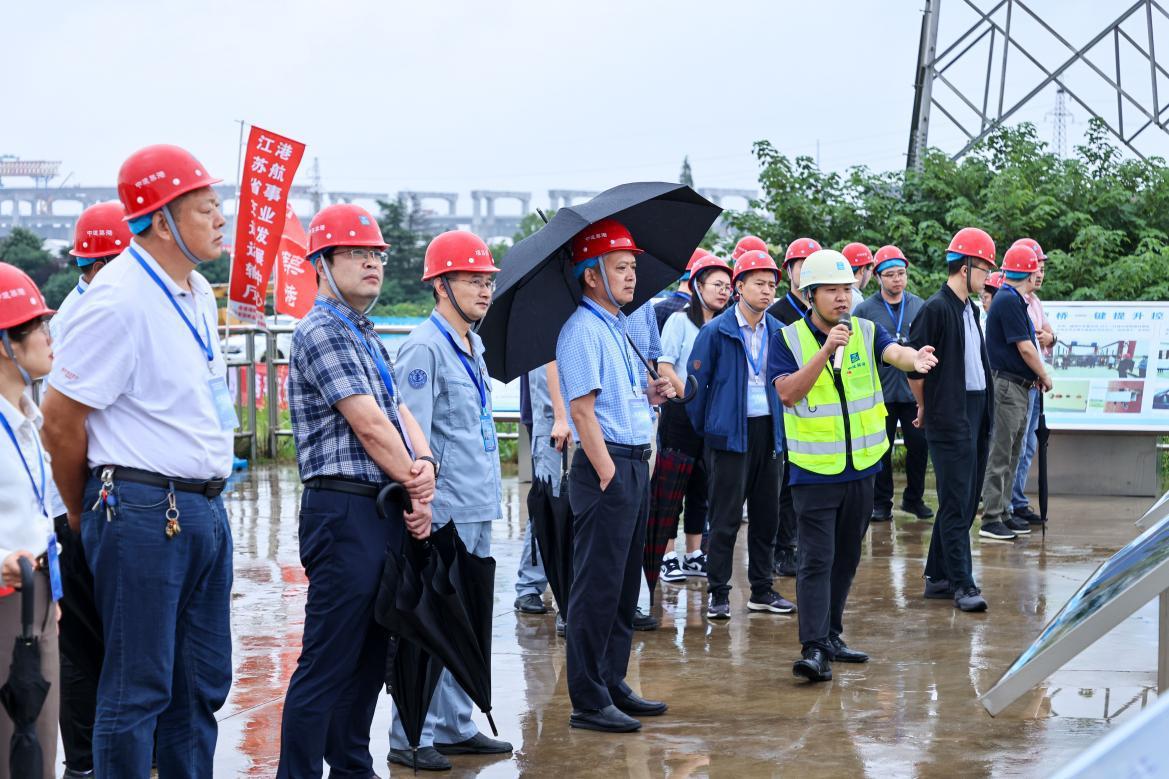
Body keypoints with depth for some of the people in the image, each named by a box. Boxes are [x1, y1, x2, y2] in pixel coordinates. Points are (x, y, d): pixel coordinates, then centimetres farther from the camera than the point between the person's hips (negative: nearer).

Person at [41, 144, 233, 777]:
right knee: (138, 688, -2)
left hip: (204, 508, 9)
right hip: (144, 511, -9)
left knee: (202, 683, 14)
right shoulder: (118, 299, -15)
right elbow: (60, 420, -12)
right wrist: (83, 513, 1)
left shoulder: (198, 295, 13)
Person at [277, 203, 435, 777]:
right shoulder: (321, 332, -9)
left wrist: (424, 465, -8)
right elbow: (368, 425, -14)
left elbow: (399, 413, 12)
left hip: (384, 514, 10)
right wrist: (416, 490, -7)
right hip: (344, 510, -10)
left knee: (369, 656, 16)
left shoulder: (365, 337, 21)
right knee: (328, 662, -9)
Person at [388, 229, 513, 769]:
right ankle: (410, 738, 3)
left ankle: (454, 727, 23)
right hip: (444, 514, -9)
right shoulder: (424, 348, -13)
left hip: (477, 513, 9)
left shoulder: (473, 346, 15)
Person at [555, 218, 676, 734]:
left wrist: (651, 392, 8)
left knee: (626, 584, 14)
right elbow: (583, 410, -17)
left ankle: (613, 685, 23)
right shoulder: (583, 330, -13)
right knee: (599, 586, -6)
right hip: (605, 464, -10)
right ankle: (588, 702, -1)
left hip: (635, 464, 10)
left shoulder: (619, 327, 17)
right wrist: (608, 475, -19)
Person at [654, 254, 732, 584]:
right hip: (680, 412, -6)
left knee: (701, 485, 10)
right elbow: (664, 368, -10)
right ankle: (668, 557, 1)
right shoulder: (680, 320, -4)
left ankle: (694, 556, 16)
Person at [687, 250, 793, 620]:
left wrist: (783, 424, 9)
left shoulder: (779, 332, 6)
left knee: (766, 514, 10)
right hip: (730, 432, -5)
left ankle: (762, 589, 20)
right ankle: (718, 594, 5)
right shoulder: (716, 331, -7)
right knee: (726, 517, -2)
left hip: (769, 430, 5)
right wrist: (701, 428, -2)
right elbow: (696, 382, -3)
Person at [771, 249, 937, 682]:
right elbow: (787, 392, -20)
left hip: (861, 468, 4)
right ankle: (813, 650, -14)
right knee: (816, 561, -10)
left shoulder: (867, 333, 2)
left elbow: (894, 351, -19)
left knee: (846, 559, 14)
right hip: (814, 470, -4)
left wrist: (915, 358, -43)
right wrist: (826, 351, -28)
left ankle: (831, 636, 27)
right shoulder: (788, 339, -5)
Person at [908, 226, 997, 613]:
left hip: (976, 414, 9)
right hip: (949, 419, -9)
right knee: (955, 503, -7)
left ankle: (937, 577, 19)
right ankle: (961, 584, -5)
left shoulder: (971, 309, 16)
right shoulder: (936, 309, -12)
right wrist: (926, 406, 0)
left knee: (964, 501, 11)